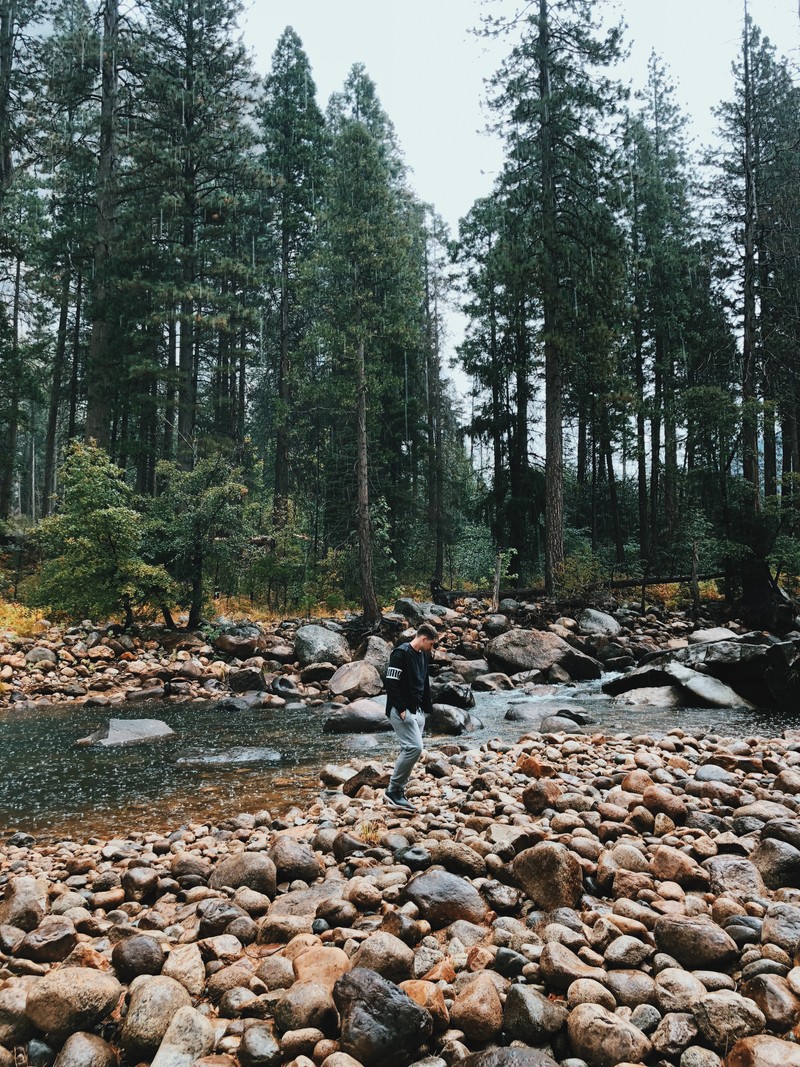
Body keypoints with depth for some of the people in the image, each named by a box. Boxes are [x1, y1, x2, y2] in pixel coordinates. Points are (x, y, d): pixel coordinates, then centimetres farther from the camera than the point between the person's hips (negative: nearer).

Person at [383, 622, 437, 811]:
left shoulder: (422, 656, 15)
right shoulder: (401, 653, -14)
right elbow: (391, 683, -19)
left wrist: (425, 709, 17)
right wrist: (401, 709, -21)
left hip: (417, 711, 9)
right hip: (401, 711, -9)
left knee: (409, 750, 7)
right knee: (414, 747, -18)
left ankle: (399, 792, 14)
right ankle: (393, 791, -9)